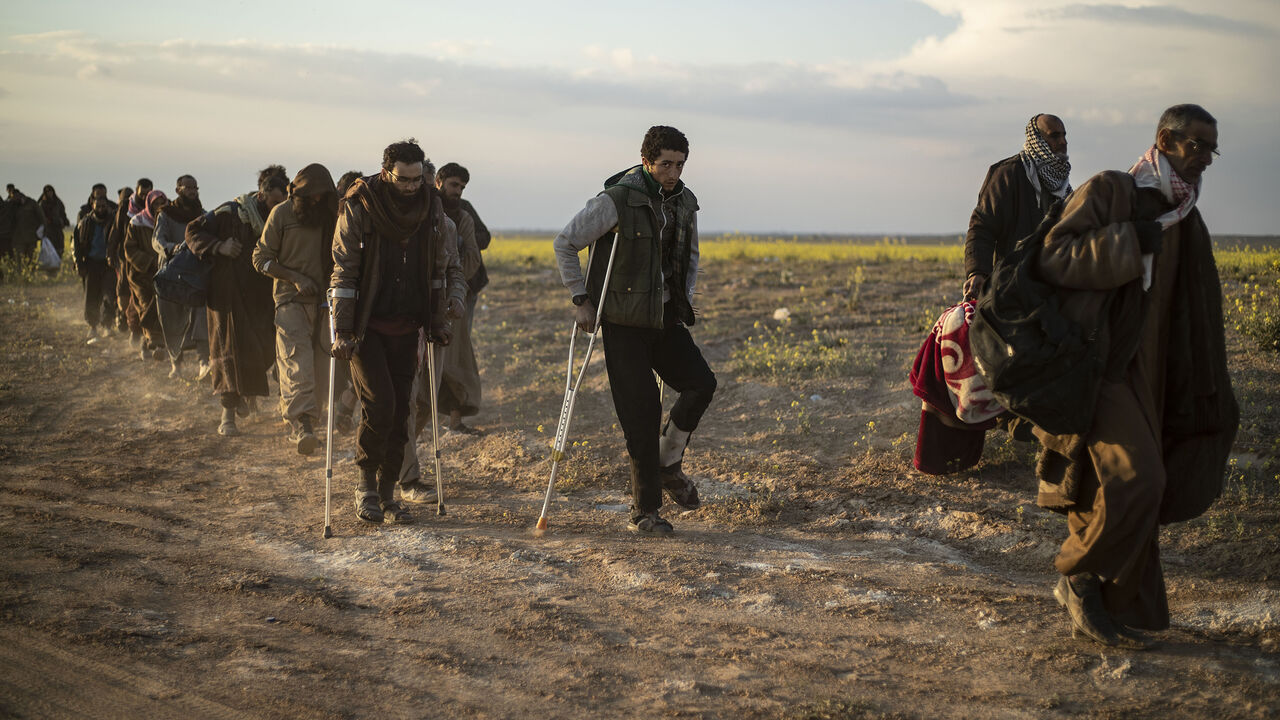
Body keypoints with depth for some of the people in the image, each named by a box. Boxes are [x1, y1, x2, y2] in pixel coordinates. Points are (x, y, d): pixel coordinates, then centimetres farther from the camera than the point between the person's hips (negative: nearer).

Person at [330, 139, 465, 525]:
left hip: (406, 327, 4)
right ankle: (366, 486, 5)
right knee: (379, 404, -15)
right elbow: (344, 272, -11)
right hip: (366, 326, -4)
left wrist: (455, 297, -5)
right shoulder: (359, 209, -12)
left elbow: (449, 266, 11)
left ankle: (387, 492, 17)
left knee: (400, 412, 5)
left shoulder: (433, 212, 0)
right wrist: (342, 331, -15)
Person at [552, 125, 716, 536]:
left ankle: (667, 464, 11)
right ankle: (644, 512, 4)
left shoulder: (685, 202, 5)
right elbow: (565, 244, -8)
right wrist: (581, 300, -10)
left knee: (701, 384, -13)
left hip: (666, 319, 5)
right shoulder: (617, 201, -14)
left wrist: (684, 300, 11)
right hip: (624, 322, -5)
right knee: (641, 413, -7)